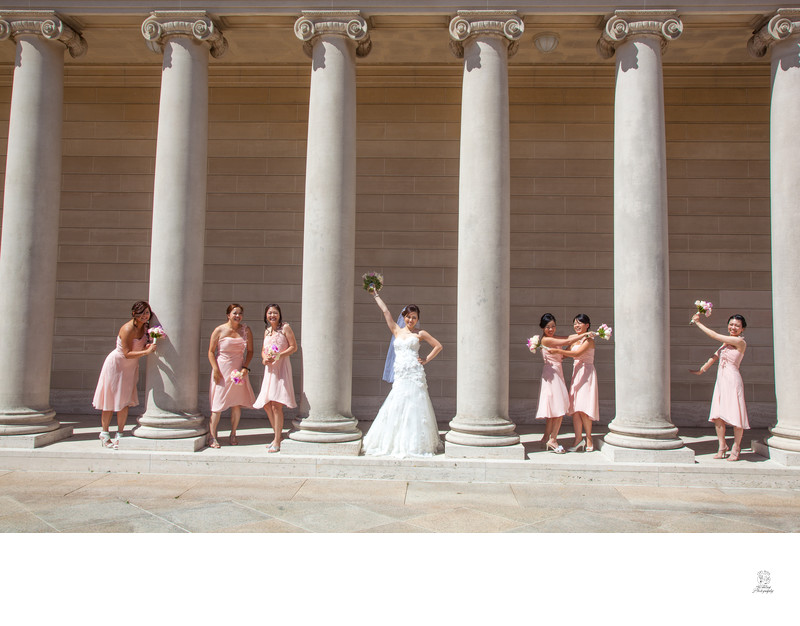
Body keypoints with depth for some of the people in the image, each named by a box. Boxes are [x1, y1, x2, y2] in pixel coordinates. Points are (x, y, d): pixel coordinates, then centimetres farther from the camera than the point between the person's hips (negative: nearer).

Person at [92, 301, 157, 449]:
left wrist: (148, 346, -14)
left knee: (125, 401, 5)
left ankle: (119, 436, 14)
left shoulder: (145, 327, -4)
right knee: (110, 400, 2)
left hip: (131, 367, 6)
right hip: (116, 364, -6)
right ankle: (104, 434, 17)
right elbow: (127, 353, -26)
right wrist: (146, 351, -34)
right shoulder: (127, 329, -25)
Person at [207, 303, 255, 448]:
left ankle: (233, 434, 19)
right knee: (218, 403, -3)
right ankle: (212, 435, 7)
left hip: (239, 370, 3)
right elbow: (211, 351, -1)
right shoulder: (219, 330, -3)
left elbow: (250, 351, 10)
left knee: (237, 403, 5)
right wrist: (215, 369, -10)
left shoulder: (246, 330, 4)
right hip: (222, 369, -3)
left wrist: (245, 367, -2)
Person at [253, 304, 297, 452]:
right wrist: (264, 358, 0)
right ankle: (277, 435, 22)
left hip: (281, 368, -8)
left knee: (276, 405, -11)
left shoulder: (285, 327, -3)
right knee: (266, 405, 8)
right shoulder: (267, 331, 18)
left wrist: (278, 356, -17)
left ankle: (277, 442, -4)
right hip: (269, 369, 8)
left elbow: (294, 347, -6)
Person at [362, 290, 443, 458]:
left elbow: (438, 346, 12)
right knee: (396, 407, 0)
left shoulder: (420, 333, 8)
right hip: (400, 375, 3)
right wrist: (375, 295, 19)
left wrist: (426, 360, 5)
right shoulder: (397, 331, 15)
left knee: (414, 407, -4)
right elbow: (385, 311, 17)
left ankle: (415, 444, 2)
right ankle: (397, 443, 9)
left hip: (415, 374, -3)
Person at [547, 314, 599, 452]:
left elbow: (577, 353, -22)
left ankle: (589, 439, 2)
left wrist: (558, 351, -28)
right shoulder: (574, 340, 16)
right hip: (576, 373, 7)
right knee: (574, 407, 0)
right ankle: (578, 439, 3)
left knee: (583, 408, -9)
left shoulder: (589, 339, -7)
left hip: (587, 373, -7)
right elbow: (565, 355, 23)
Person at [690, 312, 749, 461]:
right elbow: (715, 356, 21)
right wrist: (701, 370, 22)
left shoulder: (740, 341, -10)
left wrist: (698, 323, -3)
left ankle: (736, 448, 13)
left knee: (735, 415, -1)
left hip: (732, 379, -7)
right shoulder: (726, 342, 14)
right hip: (721, 380, 7)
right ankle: (722, 446, 16)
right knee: (718, 415, 6)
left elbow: (714, 335, -11)